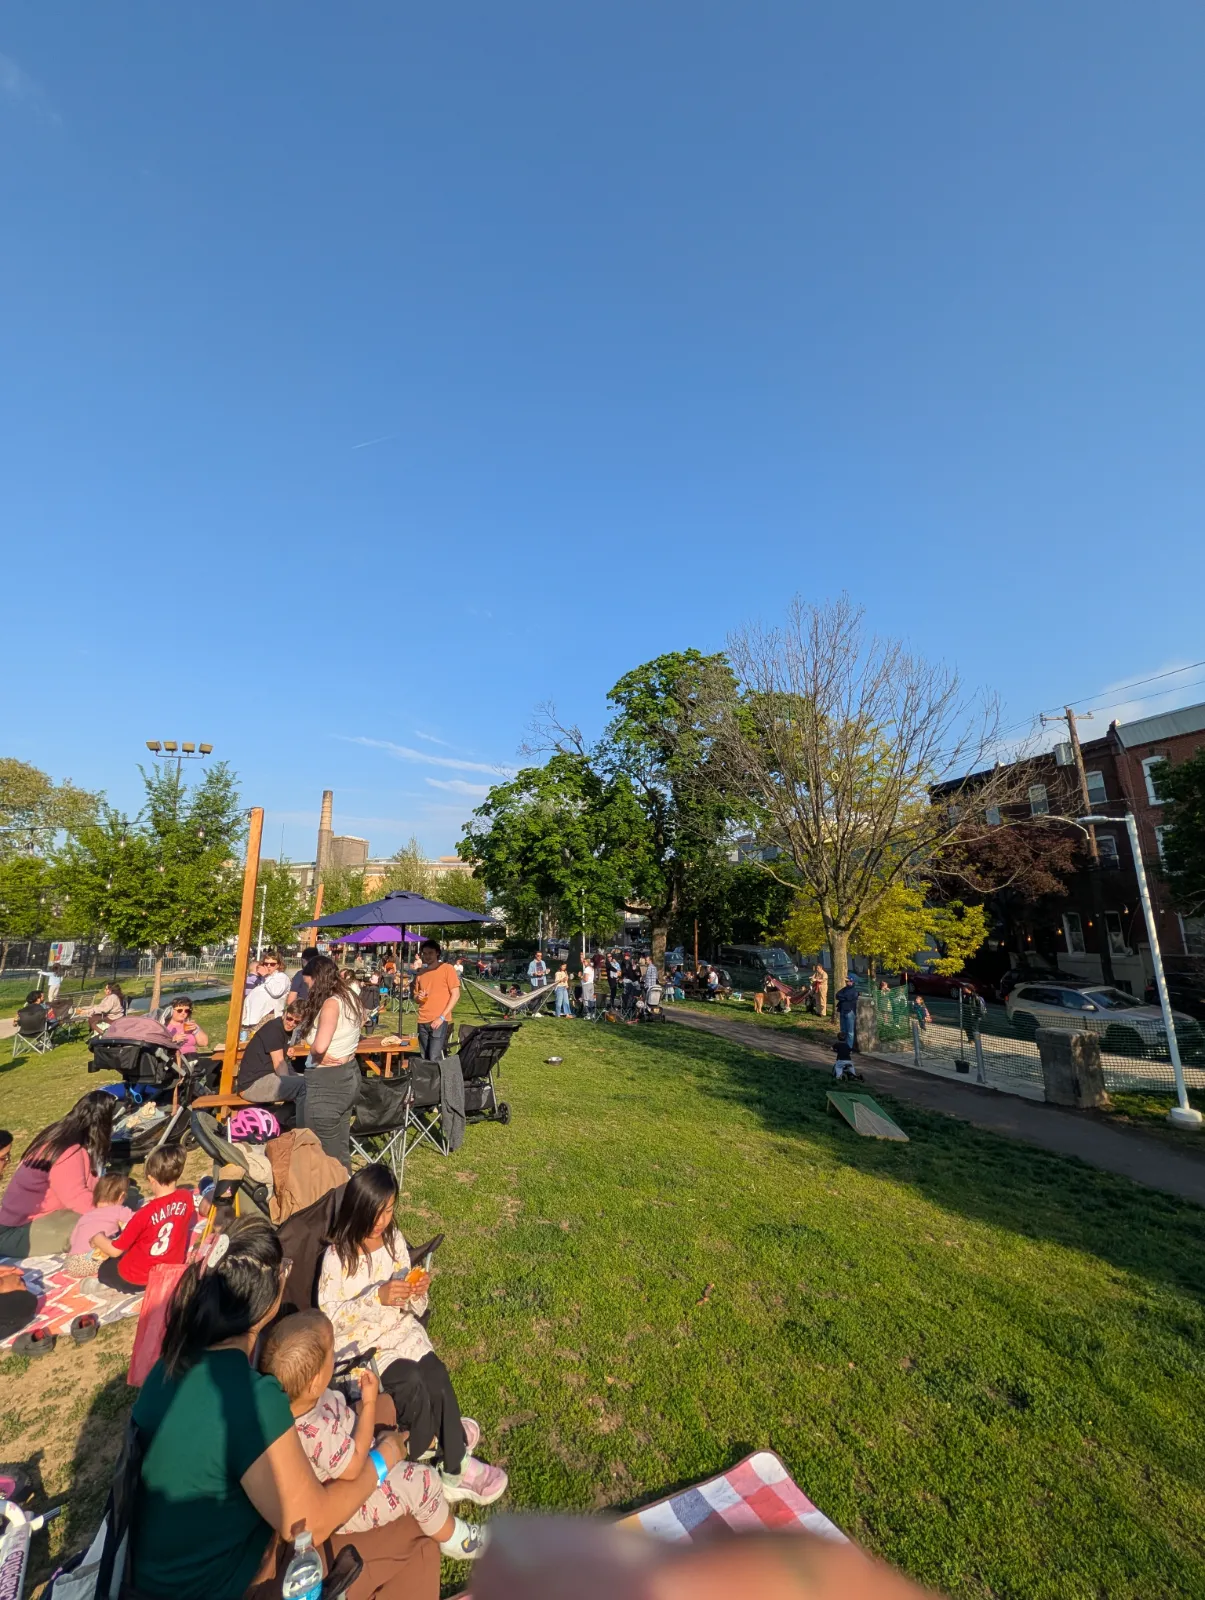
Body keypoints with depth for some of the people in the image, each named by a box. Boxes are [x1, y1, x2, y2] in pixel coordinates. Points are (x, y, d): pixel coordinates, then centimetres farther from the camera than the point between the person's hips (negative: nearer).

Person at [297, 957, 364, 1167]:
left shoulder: (331, 1003, -21)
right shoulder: (348, 998, 5)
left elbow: (320, 1046, -33)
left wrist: (314, 1053, -12)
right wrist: (307, 1020, 7)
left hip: (328, 1081, -9)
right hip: (349, 1075, 9)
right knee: (341, 1148, 20)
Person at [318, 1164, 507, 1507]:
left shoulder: (393, 1239, -3)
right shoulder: (337, 1254, -16)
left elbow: (411, 1308, 5)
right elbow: (328, 1316, -17)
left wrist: (418, 1293, -19)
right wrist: (377, 1297, -29)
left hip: (400, 1328, 4)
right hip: (358, 1340, -4)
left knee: (437, 1376, -19)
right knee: (411, 1381, -24)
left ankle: (454, 1467, 0)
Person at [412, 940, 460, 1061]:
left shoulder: (447, 968, -4)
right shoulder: (420, 972, 13)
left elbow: (455, 994, -7)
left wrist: (442, 1017, -14)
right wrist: (418, 997, -3)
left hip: (439, 1021, -5)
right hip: (423, 1021, 6)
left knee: (435, 1058, -13)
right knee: (425, 1059, 7)